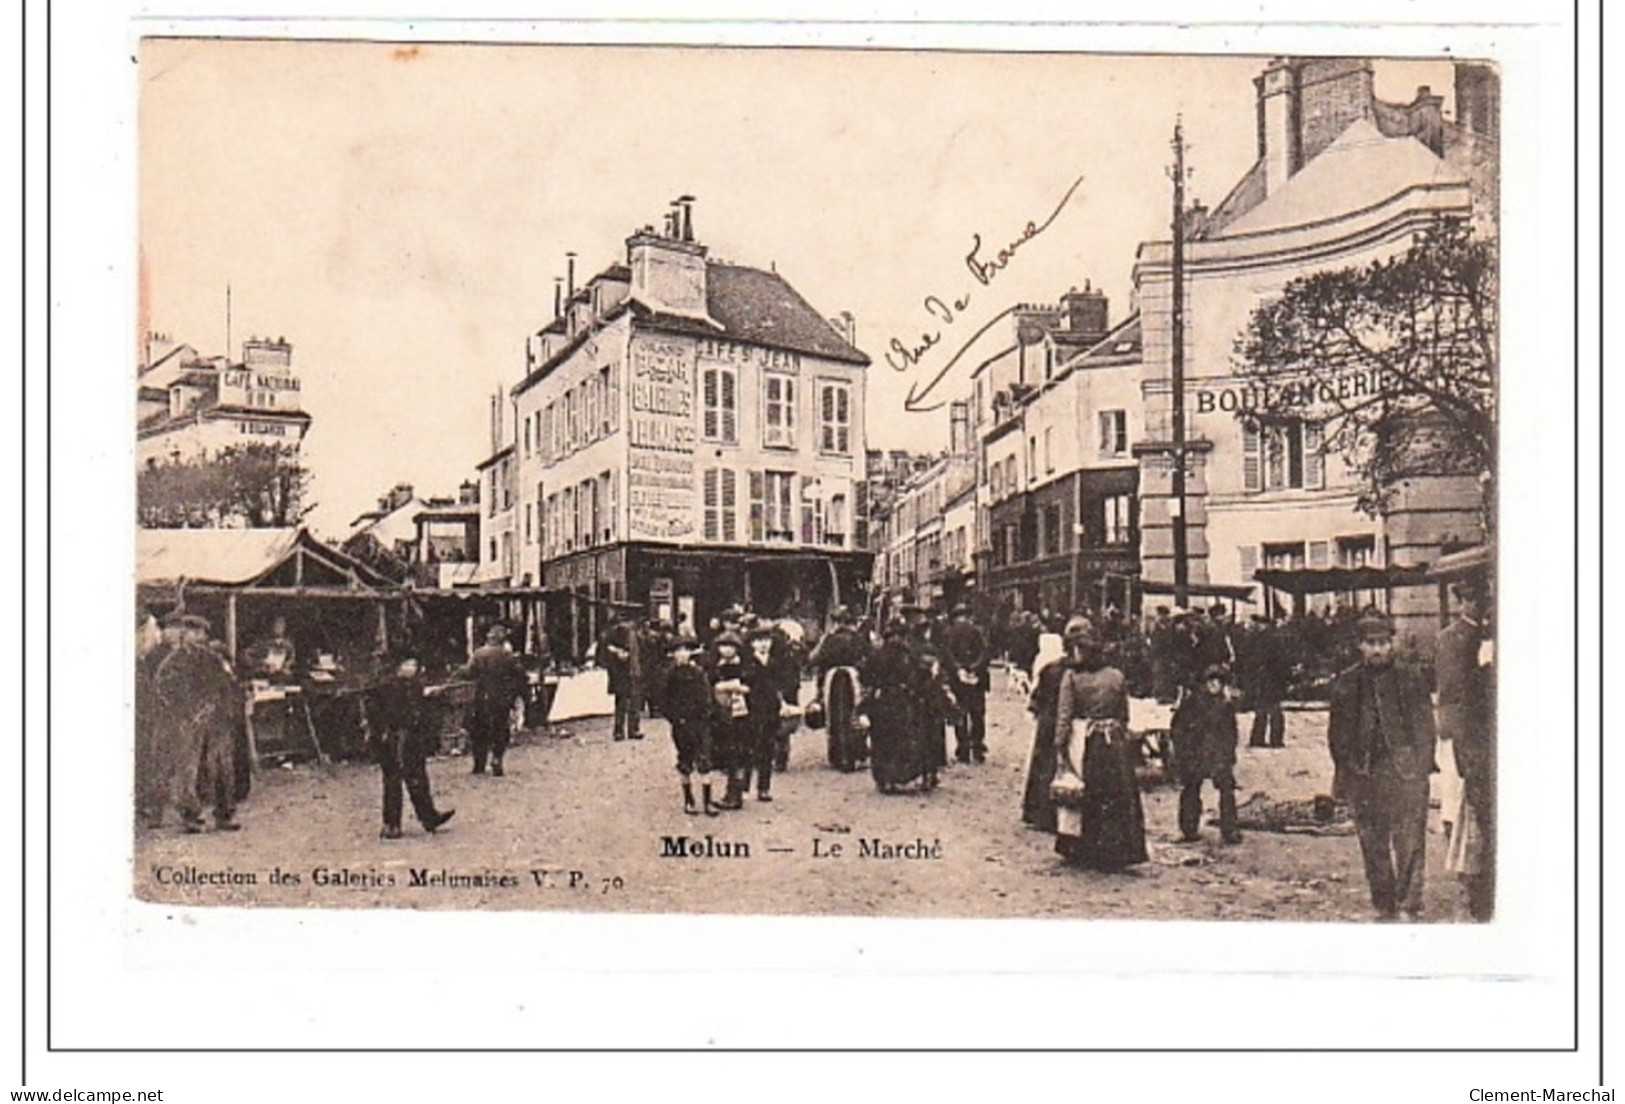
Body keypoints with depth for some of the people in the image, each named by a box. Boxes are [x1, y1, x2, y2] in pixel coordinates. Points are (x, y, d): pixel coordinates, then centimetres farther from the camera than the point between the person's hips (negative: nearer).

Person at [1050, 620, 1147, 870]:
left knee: (1080, 795, 9)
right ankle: (1114, 854, 12)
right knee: (1115, 797, 8)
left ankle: (1079, 852, 15)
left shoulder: (1071, 676, -7)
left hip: (1082, 742, -2)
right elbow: (1124, 716, 7)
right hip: (1114, 744, 2)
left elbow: (1064, 716, -8)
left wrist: (1059, 747, -4)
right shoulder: (1116, 676, 2)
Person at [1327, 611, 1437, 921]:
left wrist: (1421, 768, -7)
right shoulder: (1345, 684, 9)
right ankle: (1383, 908, 18)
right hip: (1364, 777, 2)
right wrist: (1344, 772, 7)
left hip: (1406, 771, -2)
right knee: (1373, 846, 8)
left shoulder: (1412, 679, 4)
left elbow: (1424, 726, 2)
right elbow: (1337, 734, 13)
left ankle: (1408, 907, -3)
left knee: (1409, 842, -7)